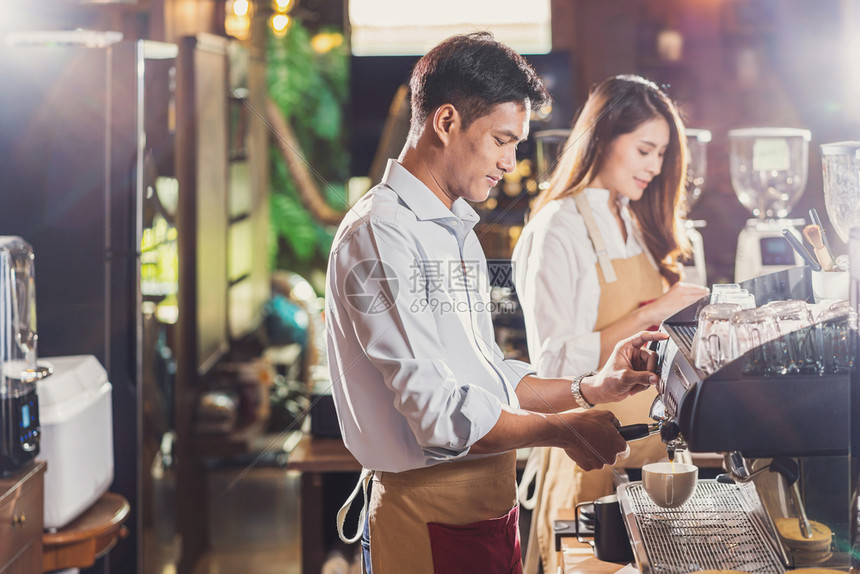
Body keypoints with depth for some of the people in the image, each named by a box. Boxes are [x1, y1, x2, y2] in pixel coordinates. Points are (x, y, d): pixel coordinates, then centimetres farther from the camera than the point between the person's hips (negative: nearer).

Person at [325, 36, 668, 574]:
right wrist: (560, 430, -15)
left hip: (493, 503, 9)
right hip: (430, 514, -9)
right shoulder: (379, 235, -16)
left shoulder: (458, 231, 17)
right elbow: (438, 412, -22)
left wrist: (590, 388, 6)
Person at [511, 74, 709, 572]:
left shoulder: (633, 223, 12)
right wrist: (649, 314, -20)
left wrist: (679, 312, 1)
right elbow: (556, 362, -20)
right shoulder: (556, 230, -13)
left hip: (645, 431, 7)